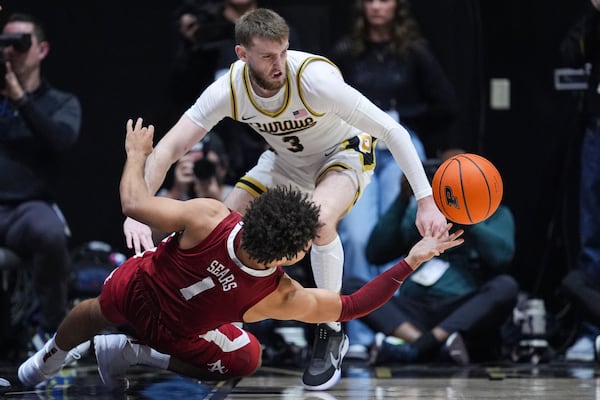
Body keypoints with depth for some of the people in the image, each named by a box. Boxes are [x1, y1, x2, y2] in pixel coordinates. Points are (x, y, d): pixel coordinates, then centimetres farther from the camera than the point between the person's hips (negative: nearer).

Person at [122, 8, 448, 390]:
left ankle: (332, 334, -15)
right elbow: (169, 148, -24)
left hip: (343, 154, -5)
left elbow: (392, 130, -32)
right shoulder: (229, 90, -25)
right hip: (287, 162, 5)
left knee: (320, 221, -35)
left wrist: (426, 200, -35)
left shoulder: (315, 79, -36)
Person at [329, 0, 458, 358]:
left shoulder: (415, 52, 2)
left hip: (402, 152, -1)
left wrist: (427, 145, 5)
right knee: (358, 237, -11)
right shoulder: (346, 53, 6)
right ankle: (360, 335, -8)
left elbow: (446, 104, 4)